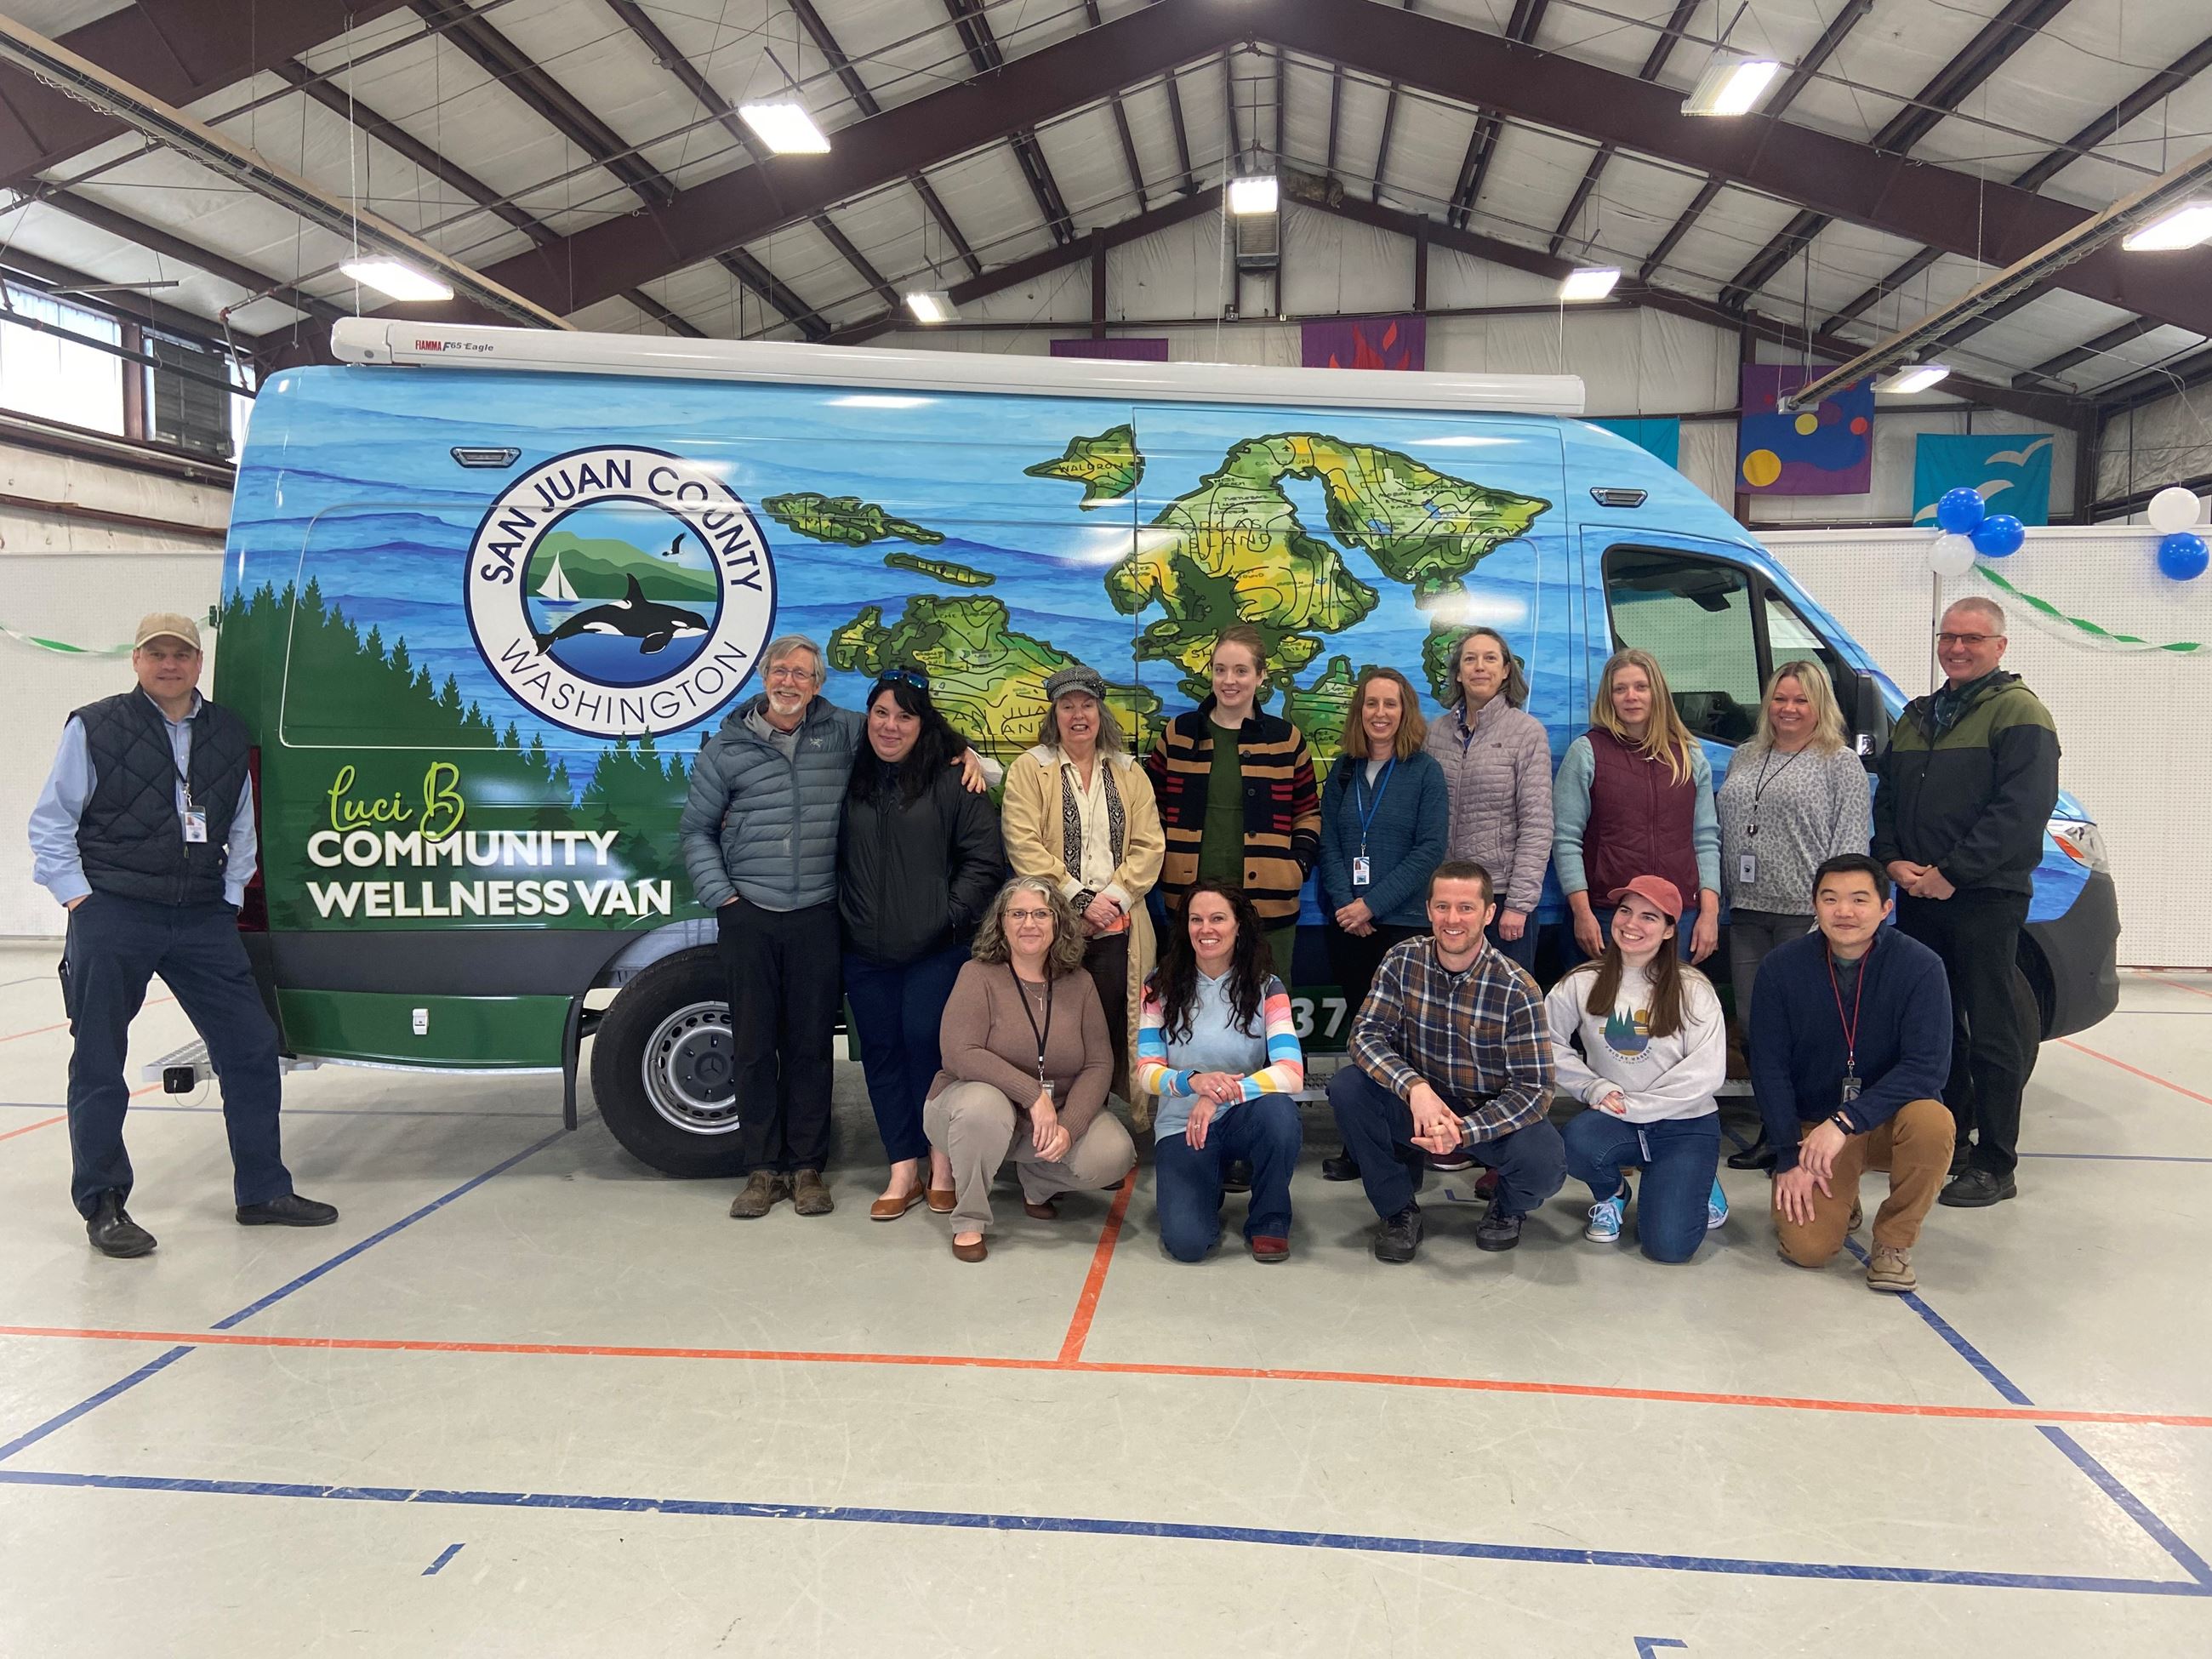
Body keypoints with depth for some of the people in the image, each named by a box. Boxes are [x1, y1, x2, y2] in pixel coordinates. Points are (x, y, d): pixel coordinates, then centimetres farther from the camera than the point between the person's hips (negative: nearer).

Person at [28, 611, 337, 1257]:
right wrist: (77, 896, -6)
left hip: (202, 920, 4)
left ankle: (262, 1190, 15)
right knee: (98, 1065, 3)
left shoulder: (229, 736, 11)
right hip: (112, 919, -4)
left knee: (251, 1048, 3)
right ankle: (103, 1207, 15)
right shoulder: (95, 728, -1)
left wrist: (229, 898, 10)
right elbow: (51, 823, 1)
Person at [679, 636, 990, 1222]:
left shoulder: (844, 732, 6)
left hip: (817, 916, 0)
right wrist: (719, 894, 0)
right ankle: (763, 1168, 17)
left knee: (811, 1044, 6)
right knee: (753, 1045, 5)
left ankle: (807, 1167, 17)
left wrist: (964, 753, -1)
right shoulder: (726, 748, 7)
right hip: (748, 916, 0)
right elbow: (696, 829, 11)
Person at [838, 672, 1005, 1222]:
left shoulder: (951, 780, -4)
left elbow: (985, 857, -4)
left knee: (926, 1046, -6)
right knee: (881, 1053, 6)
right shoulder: (851, 780, 8)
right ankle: (904, 1172, 15)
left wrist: (953, 914, -10)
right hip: (865, 951, 4)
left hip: (934, 949, -4)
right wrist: (843, 916, 8)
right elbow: (836, 858, 17)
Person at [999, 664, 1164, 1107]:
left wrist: (1116, 896, -8)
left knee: (1112, 1029, 1)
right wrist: (1079, 899, -12)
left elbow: (1149, 845, 6)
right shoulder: (1029, 768, 5)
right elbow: (1024, 844, -6)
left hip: (1116, 928, 2)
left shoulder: (1129, 772, 14)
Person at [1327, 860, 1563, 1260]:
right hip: (1420, 1106, 2)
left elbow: (1533, 1088, -19)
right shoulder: (1403, 960, -10)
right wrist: (1415, 1087, -35)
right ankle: (1399, 1210, -2)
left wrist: (1463, 1132, -34)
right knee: (1346, 1088, -25)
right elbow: (1366, 1034, -16)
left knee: (1545, 1165, -32)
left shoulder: (1517, 989, -18)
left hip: (1490, 1113, -2)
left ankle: (1508, 1207, 9)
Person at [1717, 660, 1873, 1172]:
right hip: (1748, 914, 6)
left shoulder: (1841, 763, -1)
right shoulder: (1744, 758, 16)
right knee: (1751, 1021, 8)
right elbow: (1720, 832, 18)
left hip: (1806, 915, -6)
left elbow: (1850, 843, -7)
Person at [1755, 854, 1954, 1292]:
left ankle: (1894, 1241, -9)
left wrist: (1846, 1121, -31)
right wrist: (1790, 1157, -13)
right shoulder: (1781, 967, -10)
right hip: (1812, 1125, 1)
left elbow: (1927, 1066, -22)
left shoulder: (1919, 965, -15)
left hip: (1889, 1122, 0)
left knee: (1932, 1120, -35)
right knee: (1808, 1247, -18)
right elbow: (1769, 1067, -6)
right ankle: (1838, 1201, 20)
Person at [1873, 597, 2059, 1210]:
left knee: (1993, 1033, -1)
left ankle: (1994, 1165, 6)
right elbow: (1886, 799, 18)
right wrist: (1893, 861, -1)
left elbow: (2022, 809, -16)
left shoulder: (2018, 712, -5)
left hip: (1985, 899, -7)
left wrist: (1951, 873, -18)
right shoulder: (1916, 717, 17)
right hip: (1915, 896, 7)